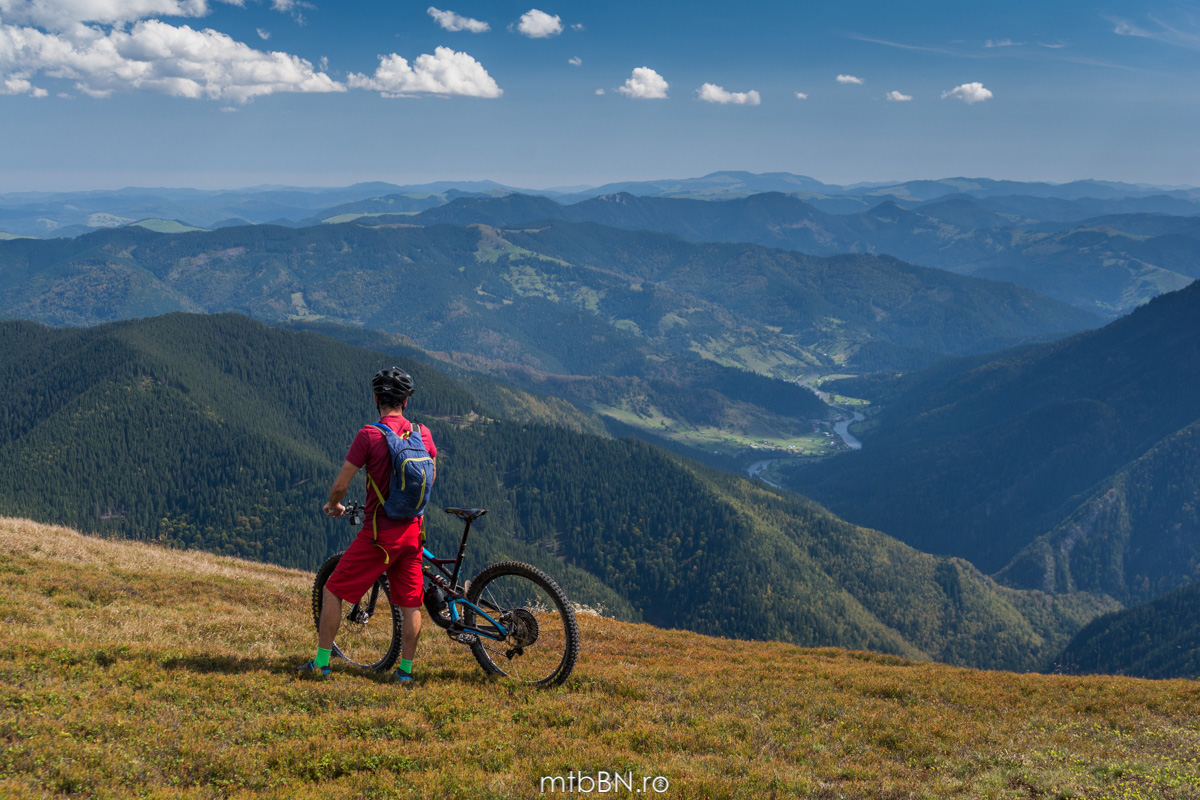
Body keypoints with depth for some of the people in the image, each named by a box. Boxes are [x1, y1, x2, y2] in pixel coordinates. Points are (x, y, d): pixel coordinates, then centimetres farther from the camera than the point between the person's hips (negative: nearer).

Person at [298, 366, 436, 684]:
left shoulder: (369, 435, -14)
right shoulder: (423, 433, 2)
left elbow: (341, 484, -12)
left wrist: (333, 505, 10)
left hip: (379, 531, -4)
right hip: (412, 529, 5)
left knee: (332, 591, 9)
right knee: (410, 603, 11)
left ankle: (321, 663, 12)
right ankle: (405, 671, 16)